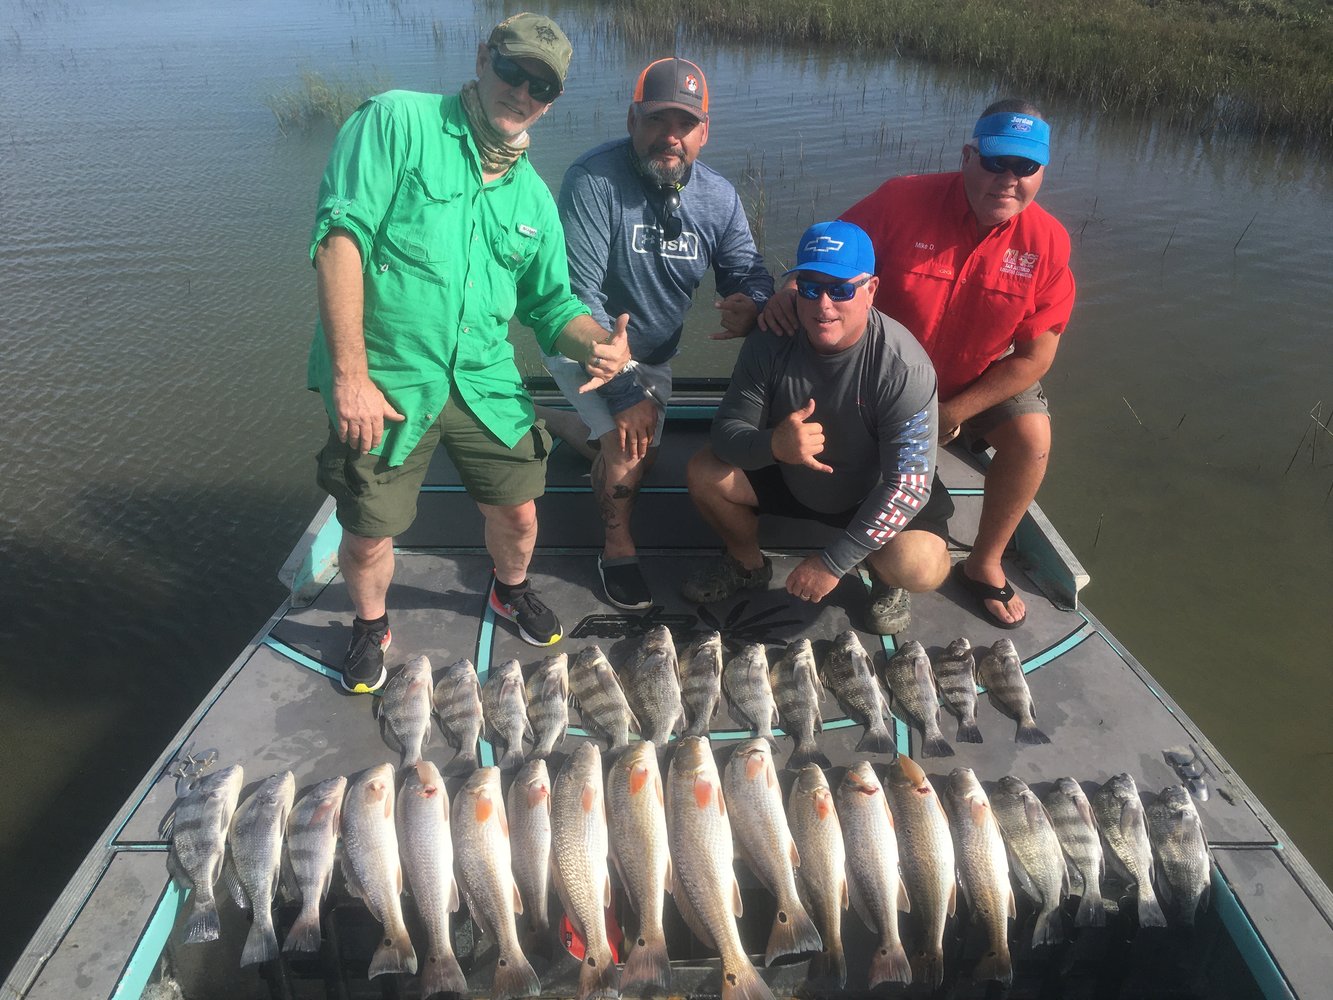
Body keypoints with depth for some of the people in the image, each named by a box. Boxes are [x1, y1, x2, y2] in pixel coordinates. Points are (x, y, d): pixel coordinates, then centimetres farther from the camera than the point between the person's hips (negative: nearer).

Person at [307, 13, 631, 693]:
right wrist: (351, 375, -22)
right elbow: (340, 235, -16)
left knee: (517, 512, 10)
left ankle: (511, 590, 44)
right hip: (384, 383, -4)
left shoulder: (533, 197, 10)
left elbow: (552, 302, 15)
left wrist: (595, 343, -9)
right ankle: (371, 625, 37)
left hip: (485, 382, 5)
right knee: (368, 534, 4)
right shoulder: (397, 121, -6)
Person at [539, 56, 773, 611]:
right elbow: (576, 295, -32)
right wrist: (623, 394, -35)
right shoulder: (594, 179, -29)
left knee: (636, 452, 23)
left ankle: (546, 420, 48)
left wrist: (749, 304, -35)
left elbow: (750, 275, -7)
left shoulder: (718, 197, -13)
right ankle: (618, 547, 1)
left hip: (653, 353, 6)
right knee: (628, 445, -27)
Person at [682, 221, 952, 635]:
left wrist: (833, 562, -29)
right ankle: (748, 562, 14)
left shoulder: (903, 367, -30)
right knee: (704, 473, -16)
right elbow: (725, 433, -19)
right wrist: (772, 445, -44)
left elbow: (907, 484, -28)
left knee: (921, 567, -30)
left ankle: (885, 579, 10)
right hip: (788, 476, 4)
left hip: (873, 493, -3)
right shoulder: (770, 342, -19)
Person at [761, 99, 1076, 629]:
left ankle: (984, 565, 1)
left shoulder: (1047, 242, -16)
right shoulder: (903, 201, -22)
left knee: (1031, 435, -22)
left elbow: (1035, 356, -12)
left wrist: (951, 415, -17)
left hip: (980, 379, 1)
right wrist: (786, 298, -34)